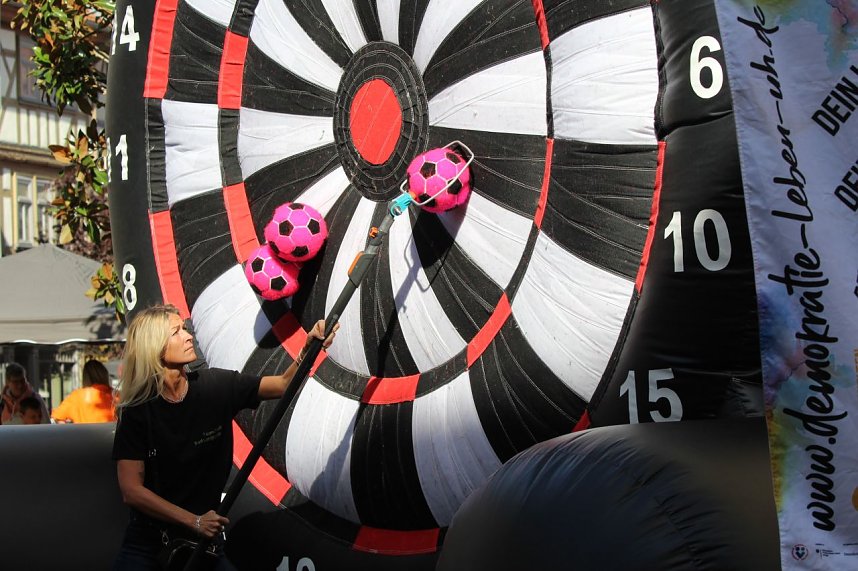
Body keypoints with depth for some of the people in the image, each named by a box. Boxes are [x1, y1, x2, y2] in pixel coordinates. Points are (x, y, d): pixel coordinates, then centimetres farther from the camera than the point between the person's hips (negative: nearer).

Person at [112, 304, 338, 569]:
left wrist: (309, 349, -24)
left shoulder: (215, 386, -8)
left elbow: (285, 384, -5)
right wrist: (193, 520, -20)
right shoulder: (136, 411, -14)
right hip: (148, 542, -2)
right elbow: (131, 490, -15)